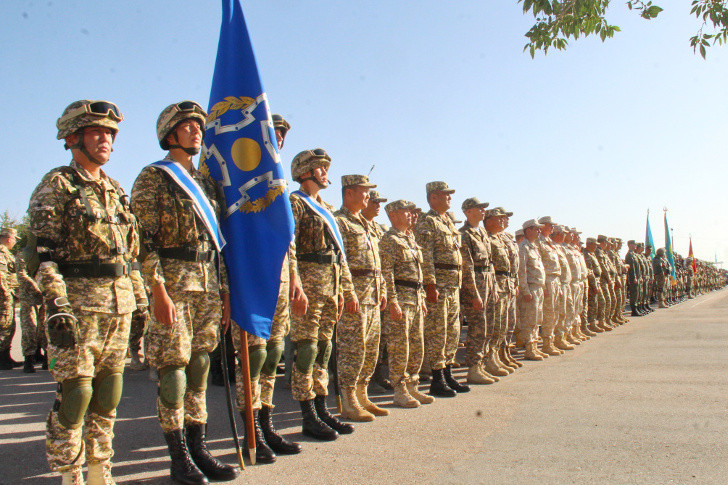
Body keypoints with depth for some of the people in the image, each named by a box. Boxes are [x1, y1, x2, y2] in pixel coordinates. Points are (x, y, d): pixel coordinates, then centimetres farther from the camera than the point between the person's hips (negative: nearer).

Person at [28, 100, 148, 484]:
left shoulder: (115, 191, 18)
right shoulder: (56, 186, -2)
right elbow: (44, 254, -11)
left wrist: (140, 303, 16)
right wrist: (57, 307, -19)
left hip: (119, 305, 6)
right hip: (78, 302, -6)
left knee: (107, 397, 11)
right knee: (74, 395, -3)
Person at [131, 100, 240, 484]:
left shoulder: (205, 181, 19)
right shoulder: (153, 177, -1)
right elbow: (144, 239, -10)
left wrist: (225, 293, 15)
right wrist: (159, 290, -18)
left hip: (208, 284, 6)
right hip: (173, 282, -6)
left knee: (199, 368, 10)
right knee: (173, 366, -1)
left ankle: (199, 451, 19)